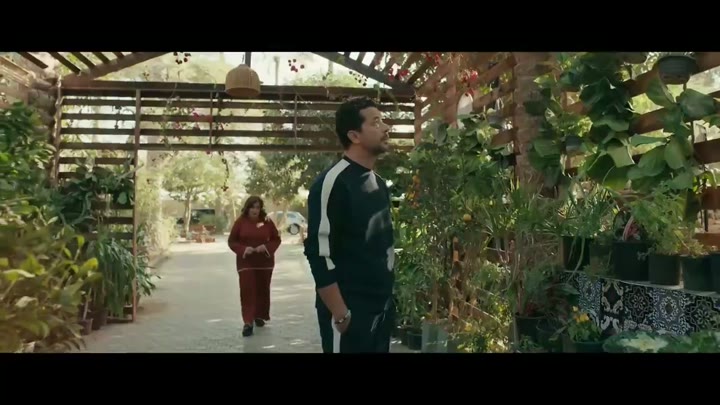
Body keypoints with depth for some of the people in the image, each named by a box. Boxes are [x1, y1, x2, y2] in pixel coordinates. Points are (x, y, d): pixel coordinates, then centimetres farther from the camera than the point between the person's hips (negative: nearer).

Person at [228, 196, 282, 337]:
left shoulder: (267, 222, -3)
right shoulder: (240, 222, -5)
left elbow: (276, 239, 3)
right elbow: (231, 241, -2)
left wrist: (266, 247, -15)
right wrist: (243, 249, -18)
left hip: (265, 262, 2)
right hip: (246, 263, -2)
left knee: (262, 290, 11)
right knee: (247, 290, -8)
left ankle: (260, 316, 30)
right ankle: (248, 322, -7)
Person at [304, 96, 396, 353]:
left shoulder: (379, 183, 10)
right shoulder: (333, 183, -16)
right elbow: (319, 254, -19)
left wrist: (389, 298, 16)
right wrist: (341, 315, -18)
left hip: (383, 307, 8)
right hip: (350, 312, -8)